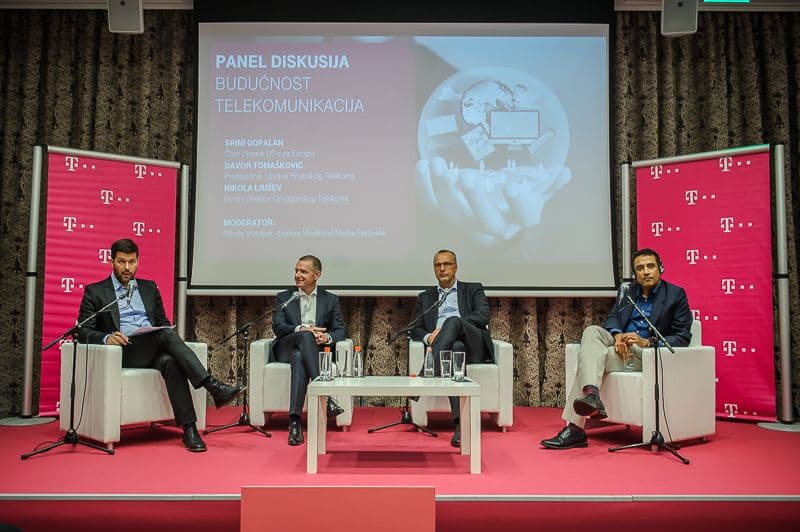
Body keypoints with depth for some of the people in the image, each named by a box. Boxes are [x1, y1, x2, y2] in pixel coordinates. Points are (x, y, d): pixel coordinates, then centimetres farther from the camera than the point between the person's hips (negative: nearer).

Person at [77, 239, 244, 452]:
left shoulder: (149, 288, 24)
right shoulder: (95, 291, 12)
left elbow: (163, 323, 23)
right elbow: (83, 331, 3)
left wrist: (166, 335, -2)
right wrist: (106, 338, -19)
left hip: (153, 352, 3)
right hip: (123, 353, -3)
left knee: (170, 362, -35)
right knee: (167, 335, -32)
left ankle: (189, 429, -39)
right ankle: (213, 387, -40)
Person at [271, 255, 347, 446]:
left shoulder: (331, 300, 15)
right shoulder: (284, 297, 15)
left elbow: (340, 331, 6)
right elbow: (277, 327, -1)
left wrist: (327, 337, -19)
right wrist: (302, 329, -21)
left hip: (316, 351, 0)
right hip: (286, 349, 0)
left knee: (299, 358, -38)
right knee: (305, 336, -36)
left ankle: (294, 421, -43)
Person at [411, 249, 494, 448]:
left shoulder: (473, 289, 21)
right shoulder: (425, 297, 28)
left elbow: (483, 316, 1)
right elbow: (416, 329, 18)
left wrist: (444, 330, -9)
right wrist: (428, 337, -9)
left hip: (474, 345, -1)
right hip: (449, 346, 1)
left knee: (453, 321, -33)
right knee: (455, 347, -39)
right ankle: (461, 423, -50)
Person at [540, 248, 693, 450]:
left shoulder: (676, 294, 4)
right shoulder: (627, 290, 19)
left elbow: (682, 338, -2)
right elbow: (611, 318, 10)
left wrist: (647, 342, -19)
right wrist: (617, 335, -15)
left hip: (646, 352, -5)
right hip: (621, 345, 5)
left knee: (593, 356, -29)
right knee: (592, 331, -28)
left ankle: (574, 428, -33)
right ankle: (591, 394, -46)